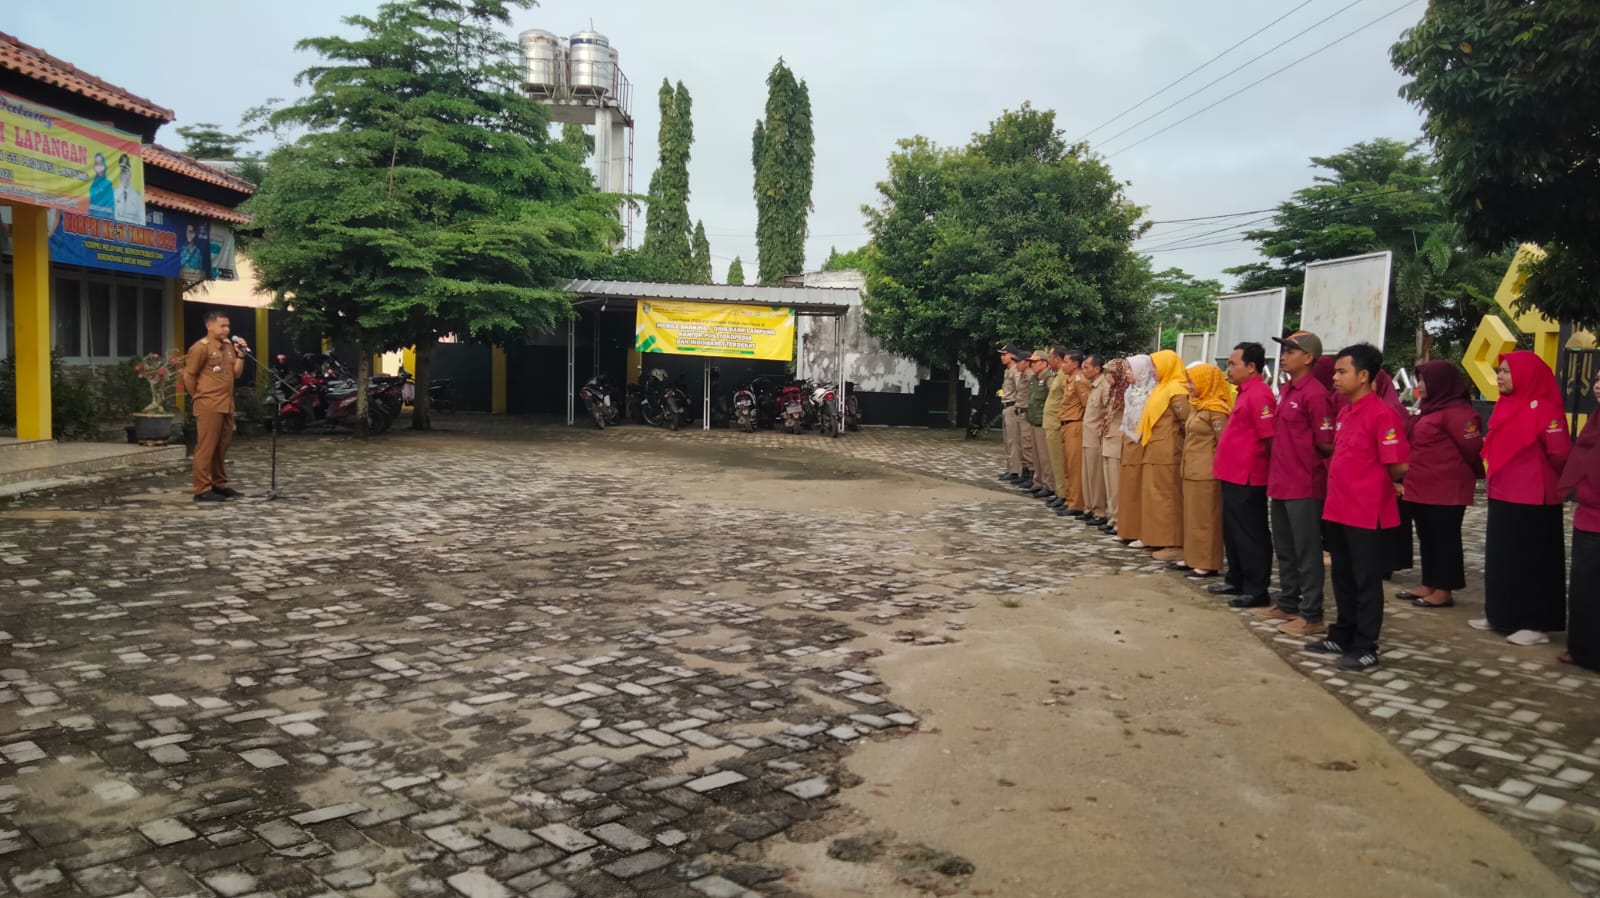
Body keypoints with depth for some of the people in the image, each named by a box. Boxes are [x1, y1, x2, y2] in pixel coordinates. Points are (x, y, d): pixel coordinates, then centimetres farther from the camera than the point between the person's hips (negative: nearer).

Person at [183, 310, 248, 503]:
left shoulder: (229, 346, 13)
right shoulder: (201, 347, -9)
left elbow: (236, 374, 13)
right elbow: (188, 375, -6)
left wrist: (240, 355, 2)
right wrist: (199, 397, 2)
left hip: (227, 405, 7)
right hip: (208, 406, -7)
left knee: (222, 447, 12)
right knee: (206, 447, -6)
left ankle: (219, 485, 20)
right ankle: (202, 490, -3)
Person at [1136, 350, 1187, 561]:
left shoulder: (1177, 390, -13)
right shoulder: (1162, 388, 17)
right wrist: (1144, 438, 14)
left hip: (1166, 452, -10)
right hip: (1154, 451, 10)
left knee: (1167, 496, -6)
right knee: (1156, 495, 12)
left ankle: (1174, 545, -3)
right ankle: (1160, 539, 18)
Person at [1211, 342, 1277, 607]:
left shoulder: (1259, 394, -17)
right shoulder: (1245, 393, 14)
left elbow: (1271, 438, -21)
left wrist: (1266, 465, -11)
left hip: (1247, 477, -10)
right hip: (1233, 475, 10)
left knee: (1250, 535, -3)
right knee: (1233, 532, 18)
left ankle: (1256, 591, 5)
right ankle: (1236, 581, 28)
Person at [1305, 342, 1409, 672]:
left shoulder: (1382, 414, -16)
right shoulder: (1344, 414, 11)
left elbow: (1399, 466, -17)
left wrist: (1376, 483, 0)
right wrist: (1339, 484, 11)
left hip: (1366, 512, -8)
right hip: (1338, 509, 8)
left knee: (1367, 581, 2)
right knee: (1343, 578, 17)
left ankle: (1365, 648, 11)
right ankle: (1343, 636, 29)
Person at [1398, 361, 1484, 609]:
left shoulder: (1456, 411, -16)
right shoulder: (1428, 408, 15)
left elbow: (1473, 448, -15)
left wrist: (1475, 475, 1)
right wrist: (1408, 477, 19)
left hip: (1445, 490, -10)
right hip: (1421, 488, 10)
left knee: (1444, 539, -1)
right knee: (1427, 538, 15)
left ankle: (1444, 591, 6)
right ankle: (1429, 586, 24)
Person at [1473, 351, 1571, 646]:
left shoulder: (1544, 409, -16)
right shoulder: (1506, 406, 10)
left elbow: (1560, 454, -17)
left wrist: (1553, 481, -2)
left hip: (1532, 502, -8)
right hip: (1502, 498, 8)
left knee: (1533, 563, -1)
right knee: (1501, 560, 13)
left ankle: (1537, 625, 6)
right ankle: (1501, 616, 23)